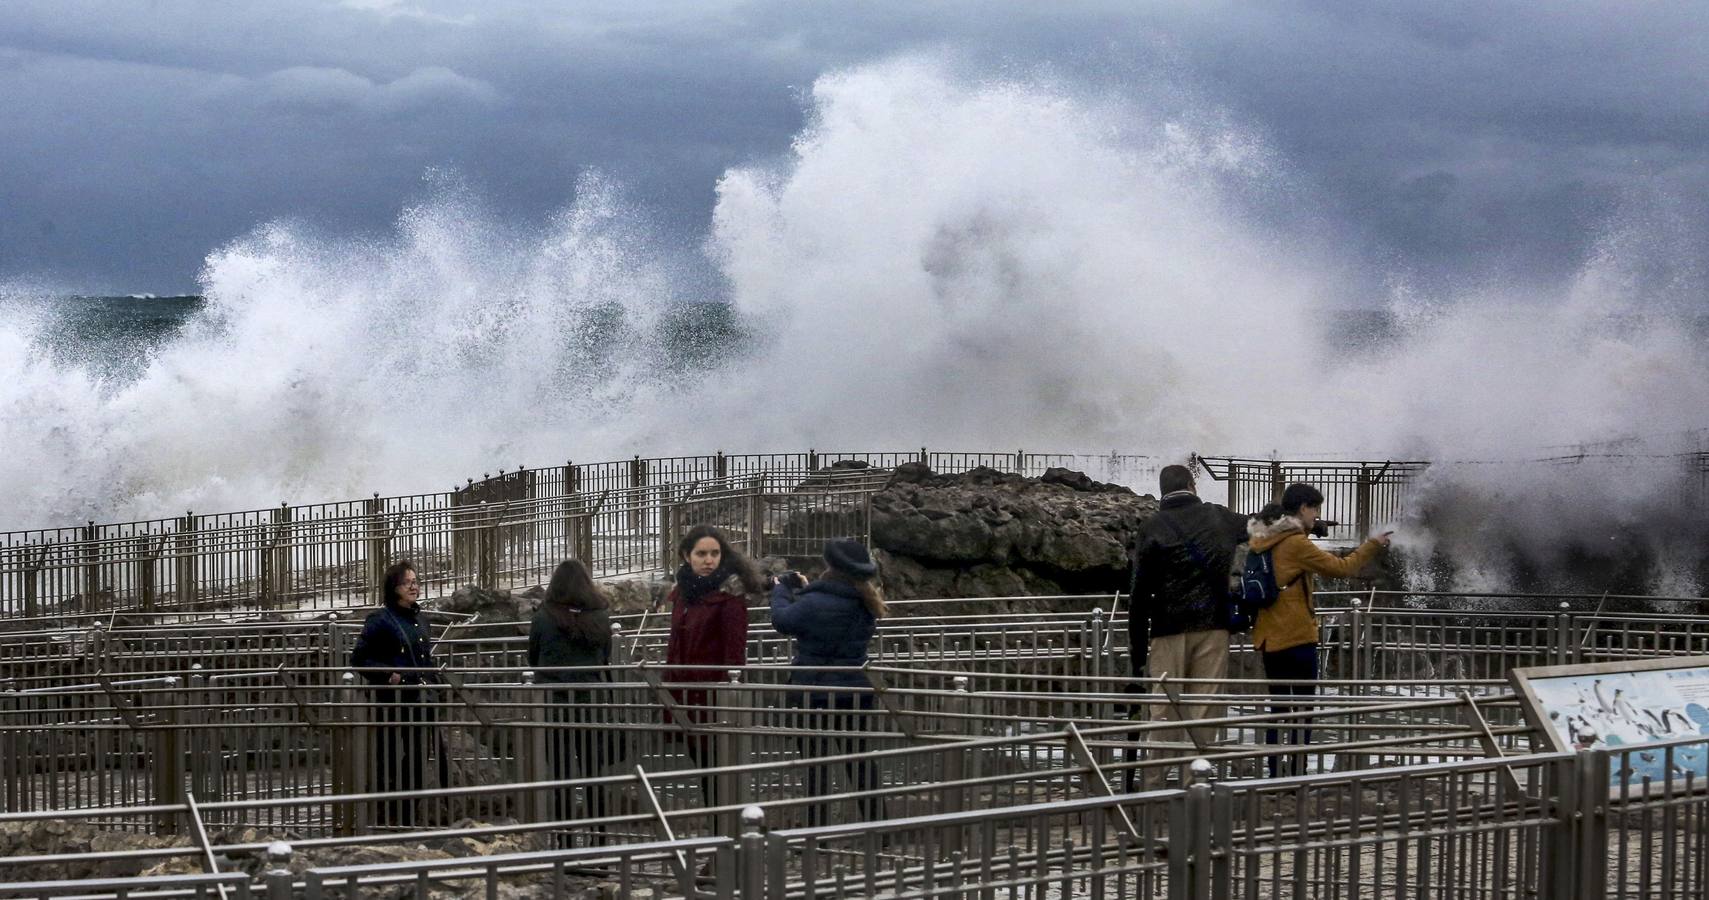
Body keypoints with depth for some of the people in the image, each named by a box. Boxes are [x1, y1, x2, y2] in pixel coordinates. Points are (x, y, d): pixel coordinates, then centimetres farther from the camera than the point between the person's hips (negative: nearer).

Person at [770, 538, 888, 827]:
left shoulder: (815, 603, -21)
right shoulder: (865, 604, 0)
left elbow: (782, 620, -6)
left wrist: (780, 591, 11)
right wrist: (805, 589, 21)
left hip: (816, 694, -6)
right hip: (856, 692, 6)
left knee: (816, 764, 4)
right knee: (860, 759, 14)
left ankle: (815, 831, 8)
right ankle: (876, 824, 17)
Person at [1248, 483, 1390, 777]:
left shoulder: (1262, 540, 9)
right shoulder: (1296, 543, -14)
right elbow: (1341, 568, -10)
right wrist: (1373, 545, 0)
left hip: (1269, 637, 8)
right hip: (1297, 636, -8)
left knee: (1279, 708, 12)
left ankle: (1275, 775, 10)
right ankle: (1298, 775, -5)